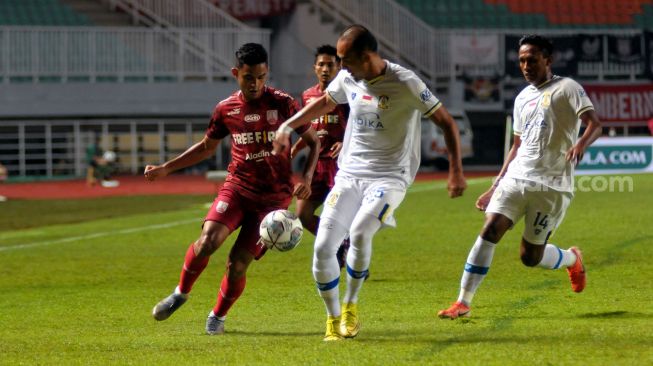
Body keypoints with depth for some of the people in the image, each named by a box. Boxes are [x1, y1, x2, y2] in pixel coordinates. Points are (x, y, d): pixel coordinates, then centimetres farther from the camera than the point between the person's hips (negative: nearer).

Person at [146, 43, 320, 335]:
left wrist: (306, 177, -13)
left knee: (238, 263, -10)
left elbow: (313, 142, 3)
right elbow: (207, 147, 19)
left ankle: (218, 315, 16)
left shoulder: (283, 104, -6)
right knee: (208, 240, -23)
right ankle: (181, 293, 3)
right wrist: (165, 169, 14)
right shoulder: (226, 109, 2)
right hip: (237, 187, 2)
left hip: (273, 196, -2)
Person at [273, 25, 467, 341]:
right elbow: (325, 102, 26)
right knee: (323, 246, -9)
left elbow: (446, 122, -10)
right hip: (349, 175, 5)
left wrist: (456, 170, -17)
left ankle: (350, 306, -9)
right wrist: (287, 127, 24)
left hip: (390, 176, -5)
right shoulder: (347, 79, 3)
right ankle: (333, 320, 10)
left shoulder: (405, 83, -14)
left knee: (360, 231, -31)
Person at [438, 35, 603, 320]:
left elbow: (594, 124, -15)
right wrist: (496, 187, 21)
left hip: (552, 186, -5)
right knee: (490, 230, -15)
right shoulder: (522, 98, 18)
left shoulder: (567, 88, -2)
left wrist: (581, 144, -39)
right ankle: (463, 302, -14)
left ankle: (572, 259, 33)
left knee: (530, 257, -1)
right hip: (516, 177, 5)